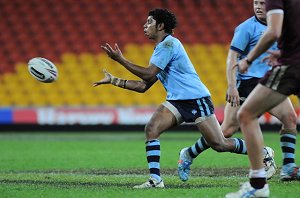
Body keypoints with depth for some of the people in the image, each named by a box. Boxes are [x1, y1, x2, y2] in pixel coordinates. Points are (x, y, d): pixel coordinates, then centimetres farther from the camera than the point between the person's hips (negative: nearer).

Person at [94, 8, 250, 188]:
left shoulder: (169, 44, -13)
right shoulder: (161, 48, 17)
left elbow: (148, 74, -19)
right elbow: (143, 86, 18)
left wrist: (120, 59, -14)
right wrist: (114, 80, 14)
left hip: (197, 99, -8)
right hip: (176, 102, 8)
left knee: (219, 144, -9)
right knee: (151, 129, -15)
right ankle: (155, 179, -16)